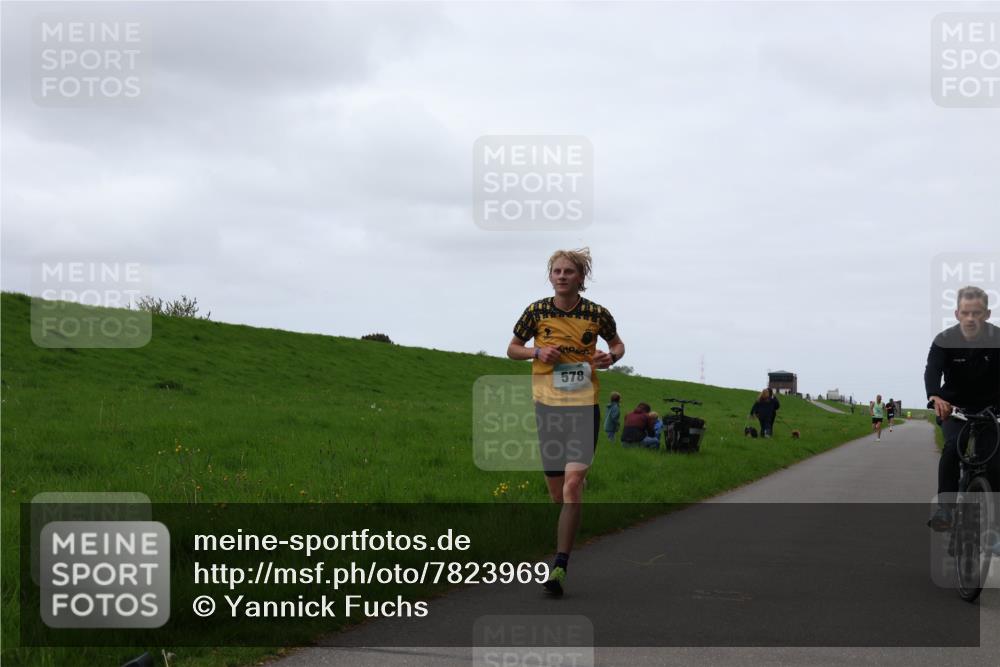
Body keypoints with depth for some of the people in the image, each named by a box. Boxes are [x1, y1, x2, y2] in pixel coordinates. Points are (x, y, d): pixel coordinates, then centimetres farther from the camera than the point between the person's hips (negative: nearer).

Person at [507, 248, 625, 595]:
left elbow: (617, 344, 17)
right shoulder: (537, 311, 0)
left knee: (572, 484, -16)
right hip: (547, 406, 2)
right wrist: (537, 351, -8)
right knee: (556, 490, 7)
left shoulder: (597, 314, -1)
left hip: (584, 406, -2)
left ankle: (560, 566, -16)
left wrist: (610, 357, -6)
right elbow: (512, 349, 12)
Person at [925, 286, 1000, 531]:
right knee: (953, 446, -28)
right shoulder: (944, 341, -16)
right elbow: (932, 370, -30)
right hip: (954, 407, -1)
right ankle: (944, 505, -23)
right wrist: (935, 397, -52)